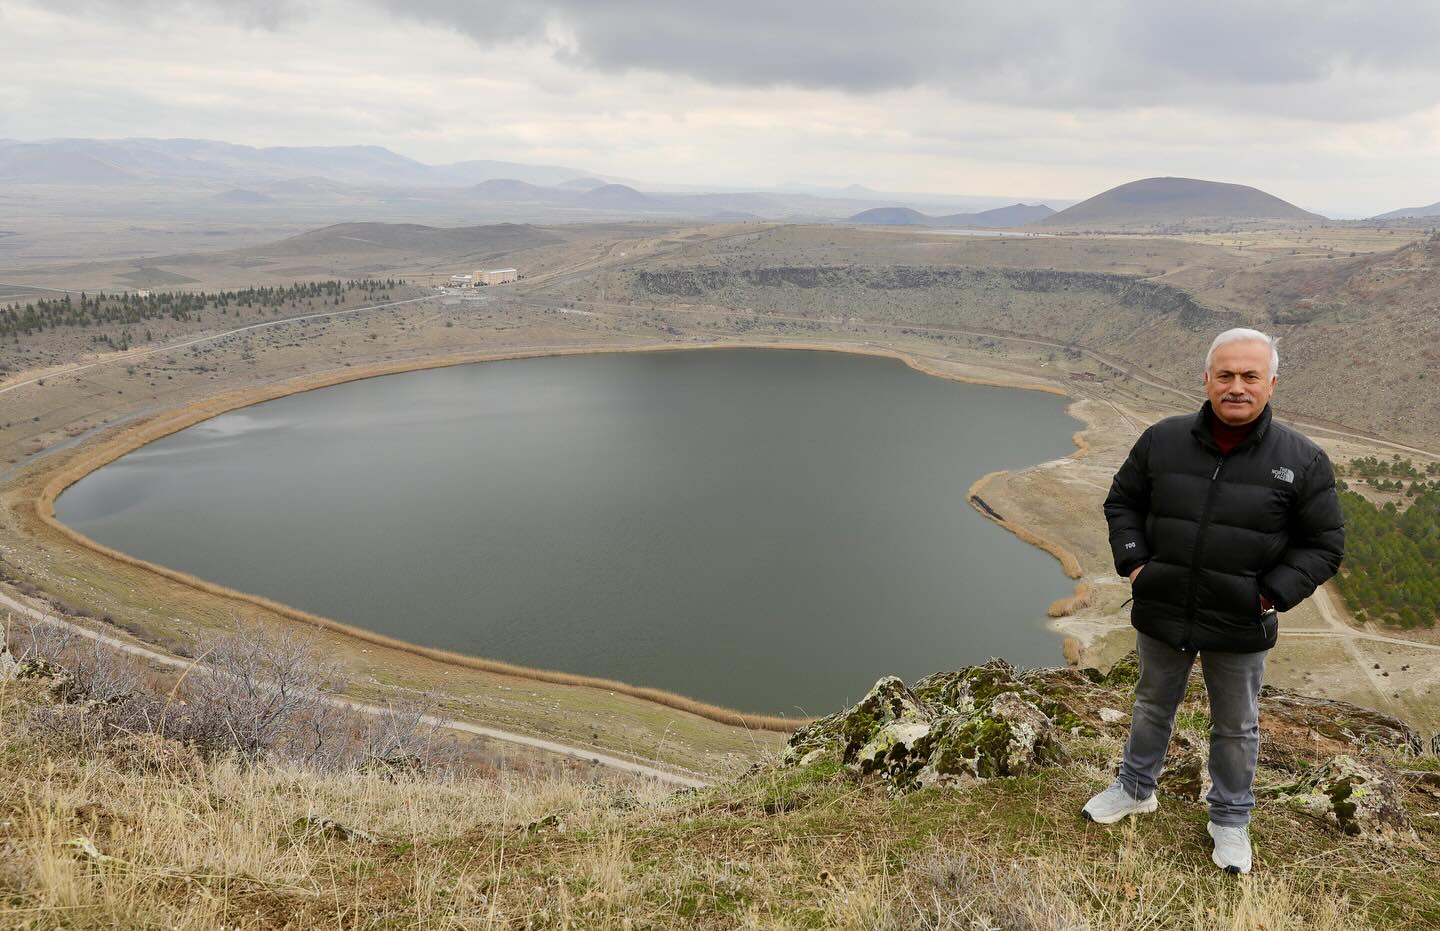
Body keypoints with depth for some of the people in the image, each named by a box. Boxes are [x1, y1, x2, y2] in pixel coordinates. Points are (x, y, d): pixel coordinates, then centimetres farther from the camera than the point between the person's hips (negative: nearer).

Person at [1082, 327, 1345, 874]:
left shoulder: (1302, 460, -11)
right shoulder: (1163, 440, -7)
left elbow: (1324, 545, -4)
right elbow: (1122, 501, 7)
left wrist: (1272, 594, -15)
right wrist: (1133, 561, -6)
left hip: (1240, 628, -1)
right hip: (1161, 614, 2)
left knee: (1236, 728, 18)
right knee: (1153, 707, 22)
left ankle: (1230, 819, 39)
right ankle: (1136, 789, 44)